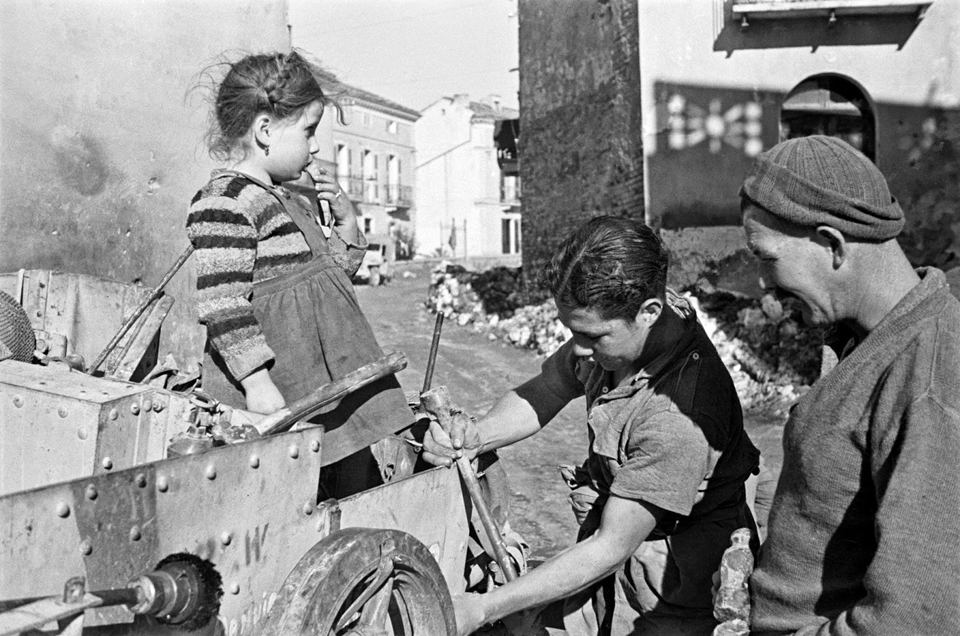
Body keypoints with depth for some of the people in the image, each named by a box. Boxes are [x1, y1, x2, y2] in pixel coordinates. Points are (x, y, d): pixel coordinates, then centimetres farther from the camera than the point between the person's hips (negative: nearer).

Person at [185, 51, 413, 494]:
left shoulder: (292, 203, 17)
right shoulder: (224, 202, -13)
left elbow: (335, 271, 27)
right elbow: (222, 304, -20)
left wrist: (345, 219, 11)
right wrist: (257, 383, -23)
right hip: (277, 398, -10)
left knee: (359, 480, 14)